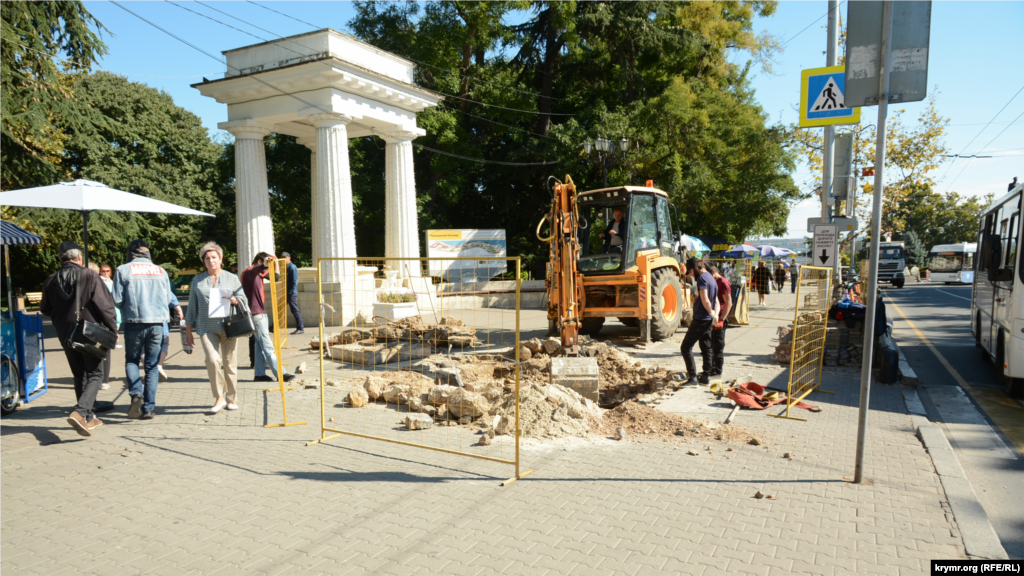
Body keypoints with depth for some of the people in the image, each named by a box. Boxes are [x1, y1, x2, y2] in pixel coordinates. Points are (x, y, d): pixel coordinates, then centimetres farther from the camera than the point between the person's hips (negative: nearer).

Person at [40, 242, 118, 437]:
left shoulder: (51, 281, 2)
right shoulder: (90, 276, -11)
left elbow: (45, 310, 12)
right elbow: (105, 305, -14)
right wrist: (113, 328, -4)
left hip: (66, 336, 5)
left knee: (80, 376, 16)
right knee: (95, 376, 2)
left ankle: (88, 418, 22)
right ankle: (80, 413, -19)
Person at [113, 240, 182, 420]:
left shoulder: (123, 270, 1)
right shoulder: (161, 271, 8)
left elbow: (118, 300, -2)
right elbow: (168, 298, 9)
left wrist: (128, 307, 18)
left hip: (134, 322, -2)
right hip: (157, 323, 2)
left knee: (131, 361, 16)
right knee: (152, 366, 8)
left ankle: (136, 393, -7)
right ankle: (149, 407, 7)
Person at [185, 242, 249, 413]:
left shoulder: (232, 279, 10)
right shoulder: (197, 280, 14)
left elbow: (244, 301, 8)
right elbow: (192, 307, 15)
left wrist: (233, 300, -14)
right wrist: (188, 331, 12)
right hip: (207, 328, 0)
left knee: (230, 363, 2)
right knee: (213, 359, -18)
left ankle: (231, 399, 16)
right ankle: (219, 397, -5)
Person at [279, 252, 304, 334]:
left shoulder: (292, 267, -11)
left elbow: (295, 281, -16)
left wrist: (292, 292, -20)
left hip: (291, 293, -9)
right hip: (286, 292, 9)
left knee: (295, 311, -5)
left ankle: (301, 328, 1)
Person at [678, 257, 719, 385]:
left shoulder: (702, 278, -15)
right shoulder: (711, 278, 16)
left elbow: (705, 300, -21)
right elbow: (716, 301, 16)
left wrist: (712, 314, -8)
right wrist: (715, 314, 2)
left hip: (700, 320, -10)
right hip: (708, 321, 10)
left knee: (686, 347, -6)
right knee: (706, 348, 15)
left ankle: (692, 377, -10)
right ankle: (706, 376, 20)